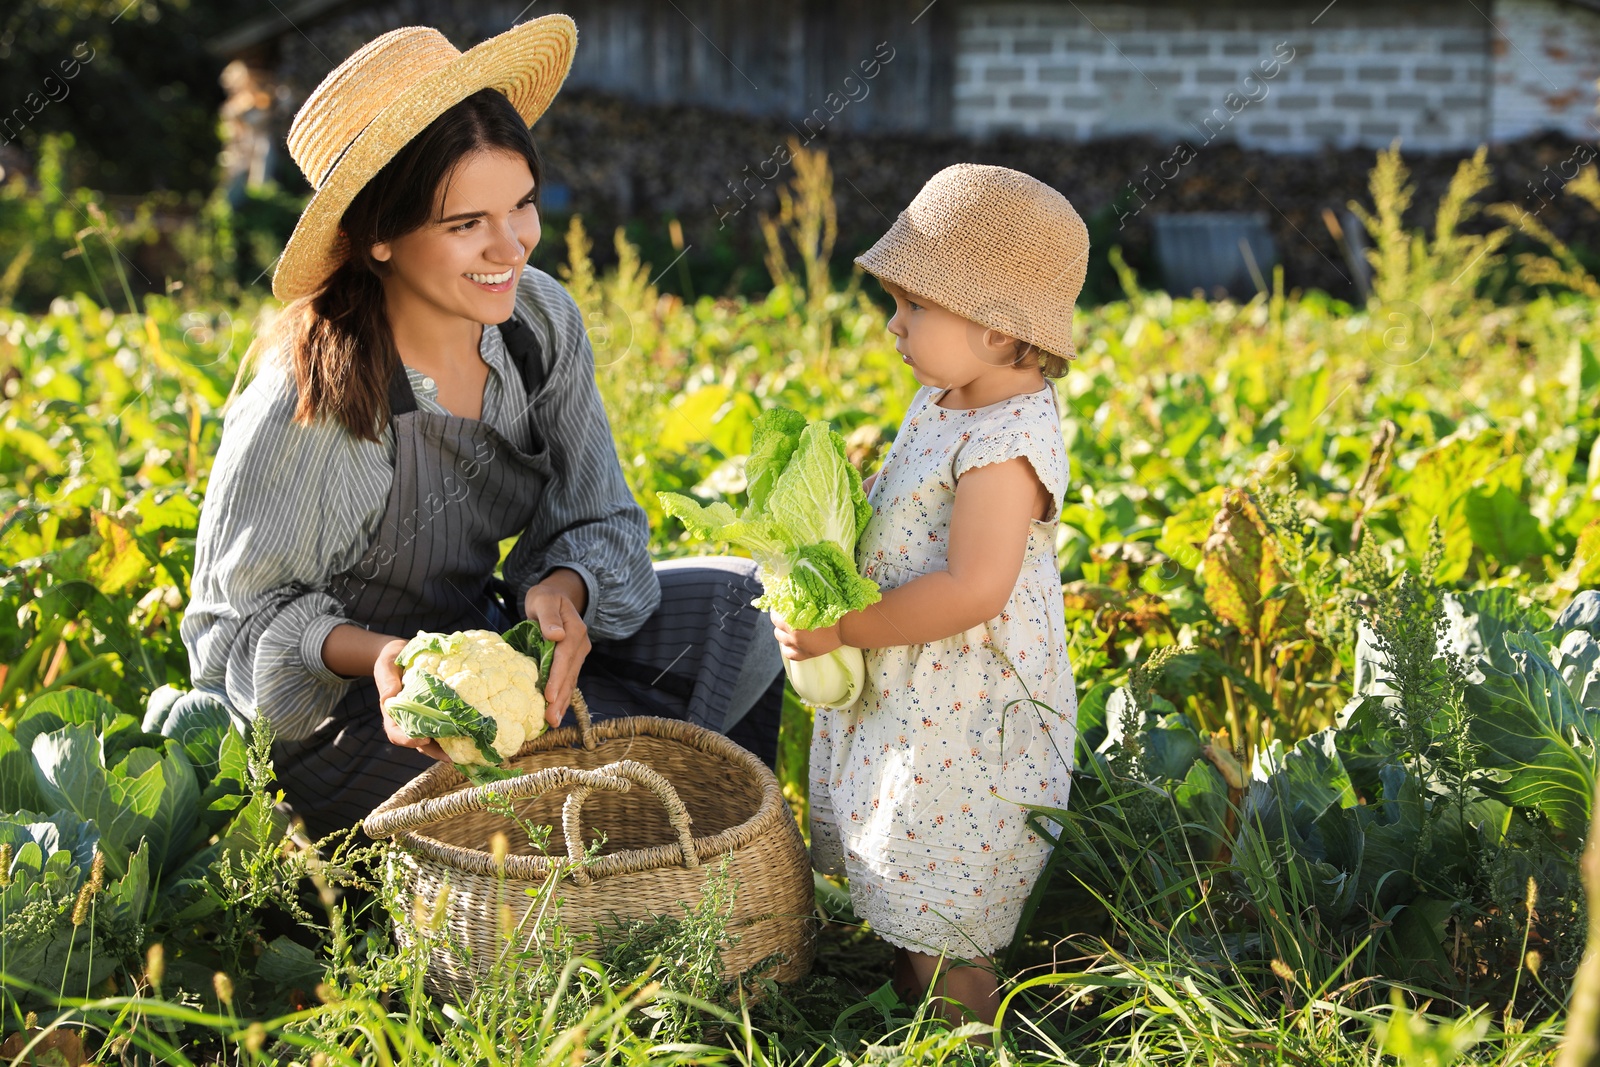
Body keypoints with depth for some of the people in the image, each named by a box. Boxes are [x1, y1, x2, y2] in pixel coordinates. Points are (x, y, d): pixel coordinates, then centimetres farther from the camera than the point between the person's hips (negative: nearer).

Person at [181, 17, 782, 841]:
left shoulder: (541, 322, -9)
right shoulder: (304, 409, -27)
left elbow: (596, 522, -1)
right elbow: (238, 622, -16)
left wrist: (561, 591, -25)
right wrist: (375, 654, -34)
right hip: (340, 709, -7)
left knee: (734, 613, -1)